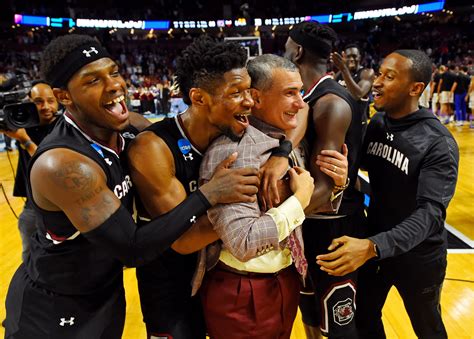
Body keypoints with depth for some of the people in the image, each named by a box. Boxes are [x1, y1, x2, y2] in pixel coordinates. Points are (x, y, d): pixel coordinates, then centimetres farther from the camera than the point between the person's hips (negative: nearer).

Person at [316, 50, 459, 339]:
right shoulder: (377, 123, -4)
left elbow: (431, 211, -31)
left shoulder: (438, 142, -24)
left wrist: (373, 247, -45)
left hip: (418, 257, -5)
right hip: (374, 245, 5)